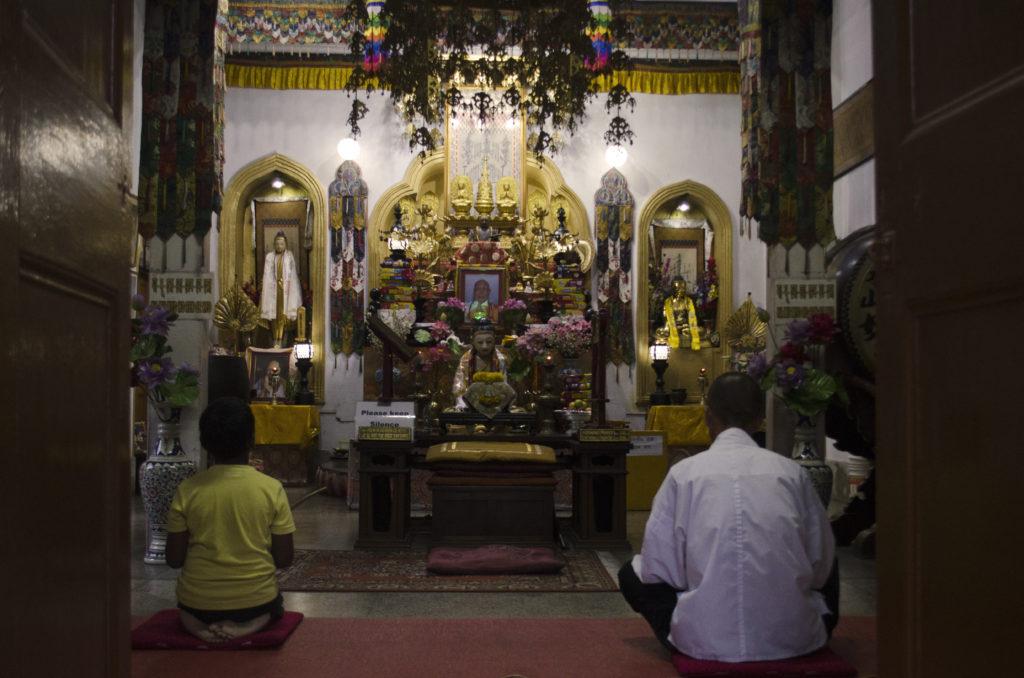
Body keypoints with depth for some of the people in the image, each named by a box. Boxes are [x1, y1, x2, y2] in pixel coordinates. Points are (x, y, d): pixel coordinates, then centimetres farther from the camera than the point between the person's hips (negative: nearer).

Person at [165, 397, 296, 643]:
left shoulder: (187, 491, -11)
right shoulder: (272, 489, -13)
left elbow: (174, 559, -5)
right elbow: (284, 558, -8)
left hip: (197, 603, 2)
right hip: (256, 601, -2)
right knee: (275, 604, 35)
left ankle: (197, 624, 4)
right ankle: (250, 624, 1)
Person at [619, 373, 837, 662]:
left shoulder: (683, 472, -1)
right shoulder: (791, 471, 1)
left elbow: (658, 567, 0)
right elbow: (821, 564, 8)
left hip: (706, 640, -2)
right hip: (790, 638, 2)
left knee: (631, 573, 22)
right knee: (828, 568, 32)